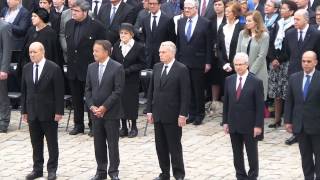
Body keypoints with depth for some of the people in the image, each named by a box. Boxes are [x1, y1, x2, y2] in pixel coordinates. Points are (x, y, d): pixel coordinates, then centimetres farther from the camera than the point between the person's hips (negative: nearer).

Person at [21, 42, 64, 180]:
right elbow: (24, 91, 10)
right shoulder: (27, 68, 6)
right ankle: (37, 169, 17)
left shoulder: (54, 68, -9)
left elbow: (59, 92, -9)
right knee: (36, 143, 9)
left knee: (52, 143, 5)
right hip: (32, 112, 4)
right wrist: (24, 111, 6)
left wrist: (59, 112, -12)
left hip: (49, 112, -4)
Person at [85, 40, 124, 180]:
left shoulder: (117, 68, -9)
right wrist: (92, 106, -4)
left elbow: (118, 91, -12)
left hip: (111, 112, -5)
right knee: (98, 143, 9)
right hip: (96, 112, 5)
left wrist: (104, 107, -15)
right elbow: (88, 89, 10)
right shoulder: (91, 67, 8)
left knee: (112, 143, 1)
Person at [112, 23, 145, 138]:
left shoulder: (139, 47, -8)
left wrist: (127, 70, -15)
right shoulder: (116, 46, 5)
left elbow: (142, 64, -7)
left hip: (132, 80, -4)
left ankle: (134, 127, 14)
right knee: (120, 101, 5)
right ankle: (123, 127, 15)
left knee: (132, 101, 1)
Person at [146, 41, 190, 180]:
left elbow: (185, 94, -11)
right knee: (160, 146, 10)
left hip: (173, 115, -6)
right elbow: (151, 90, 12)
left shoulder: (181, 69, -9)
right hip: (158, 114, 6)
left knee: (174, 147, 1)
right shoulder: (157, 67, 9)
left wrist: (182, 114, -15)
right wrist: (149, 110, 7)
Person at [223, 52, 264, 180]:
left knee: (252, 154, 6)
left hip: (249, 126, -4)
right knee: (237, 154, 11)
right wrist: (225, 122, 6)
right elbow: (226, 102, 9)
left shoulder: (256, 82, -9)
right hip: (234, 124, 4)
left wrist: (258, 125, -12)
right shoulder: (229, 80, 5)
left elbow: (260, 106, -9)